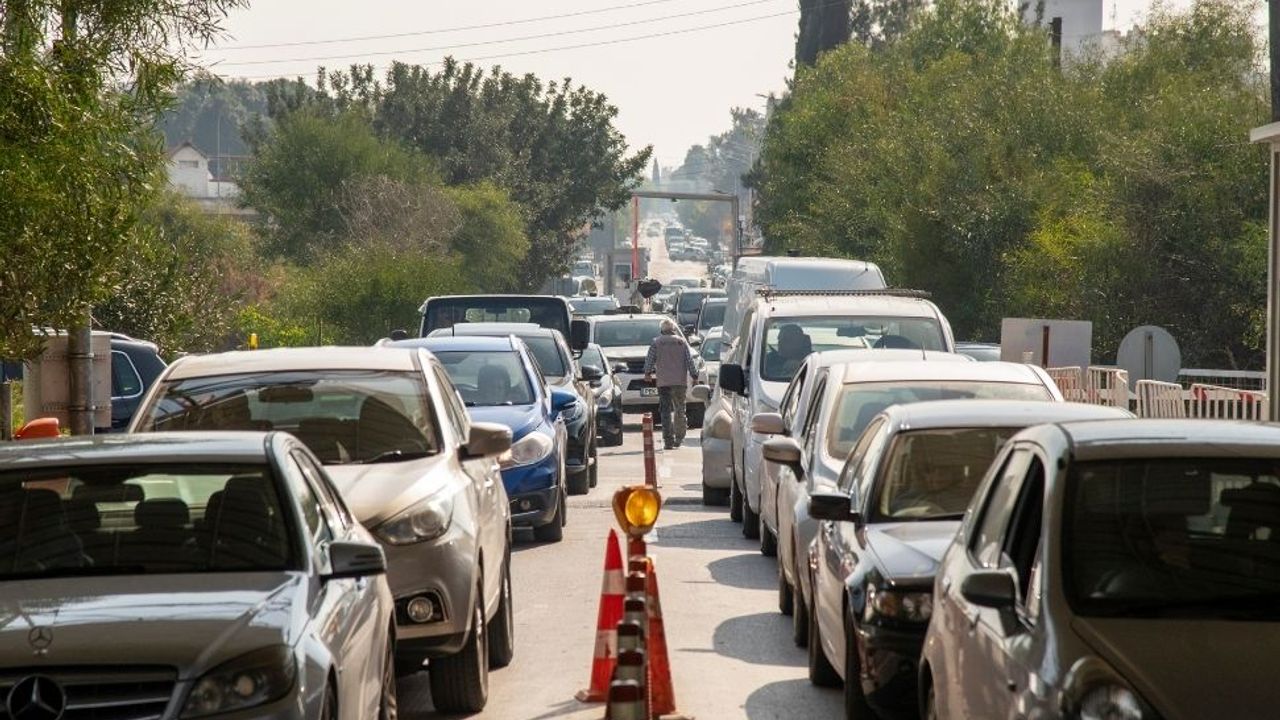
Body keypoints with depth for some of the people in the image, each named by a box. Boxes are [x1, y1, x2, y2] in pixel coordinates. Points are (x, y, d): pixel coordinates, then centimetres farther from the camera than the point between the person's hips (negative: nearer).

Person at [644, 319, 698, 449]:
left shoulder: (656, 343, 2)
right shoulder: (682, 343, 5)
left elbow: (649, 360, 4)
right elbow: (690, 361, 3)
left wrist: (648, 373, 20)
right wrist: (694, 376, 8)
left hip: (663, 382, -1)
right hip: (680, 381, 2)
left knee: (665, 411, -2)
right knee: (680, 410, 14)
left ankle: (668, 440, -9)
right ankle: (679, 438, 17)